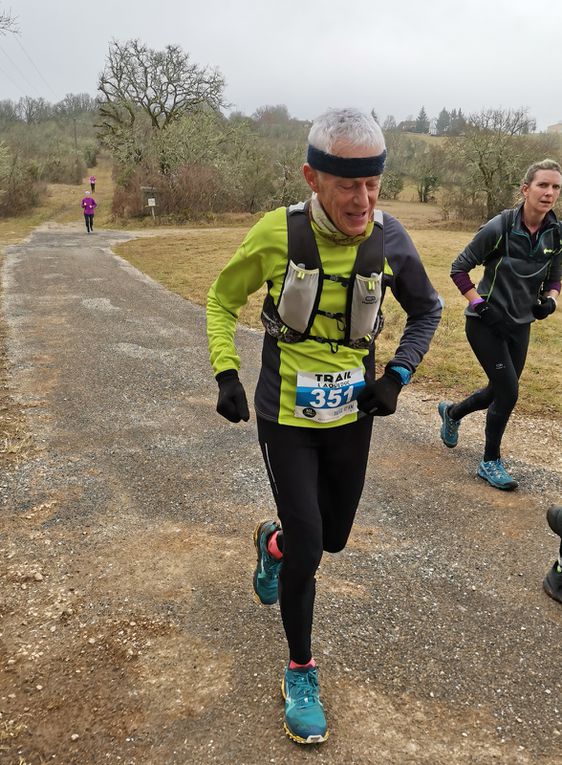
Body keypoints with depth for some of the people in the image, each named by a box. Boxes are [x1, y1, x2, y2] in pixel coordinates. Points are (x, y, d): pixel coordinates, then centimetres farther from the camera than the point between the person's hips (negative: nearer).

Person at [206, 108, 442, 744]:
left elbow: (426, 310, 8)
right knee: (307, 544, -7)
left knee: (333, 536, 16)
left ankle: (272, 543, 53)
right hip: (286, 414, -3)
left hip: (351, 414, 3)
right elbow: (223, 300, 0)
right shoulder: (277, 233, -17)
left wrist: (397, 376, -5)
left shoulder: (389, 239, -10)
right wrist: (226, 373, -11)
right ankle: (300, 671, 18)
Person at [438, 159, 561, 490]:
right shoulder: (500, 228, -18)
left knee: (501, 392, 15)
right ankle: (491, 463, 14)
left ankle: (452, 412, 46)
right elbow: (459, 269, -9)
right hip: (487, 324, -6)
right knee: (509, 392, -8)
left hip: (520, 326, 6)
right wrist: (479, 303, -16)